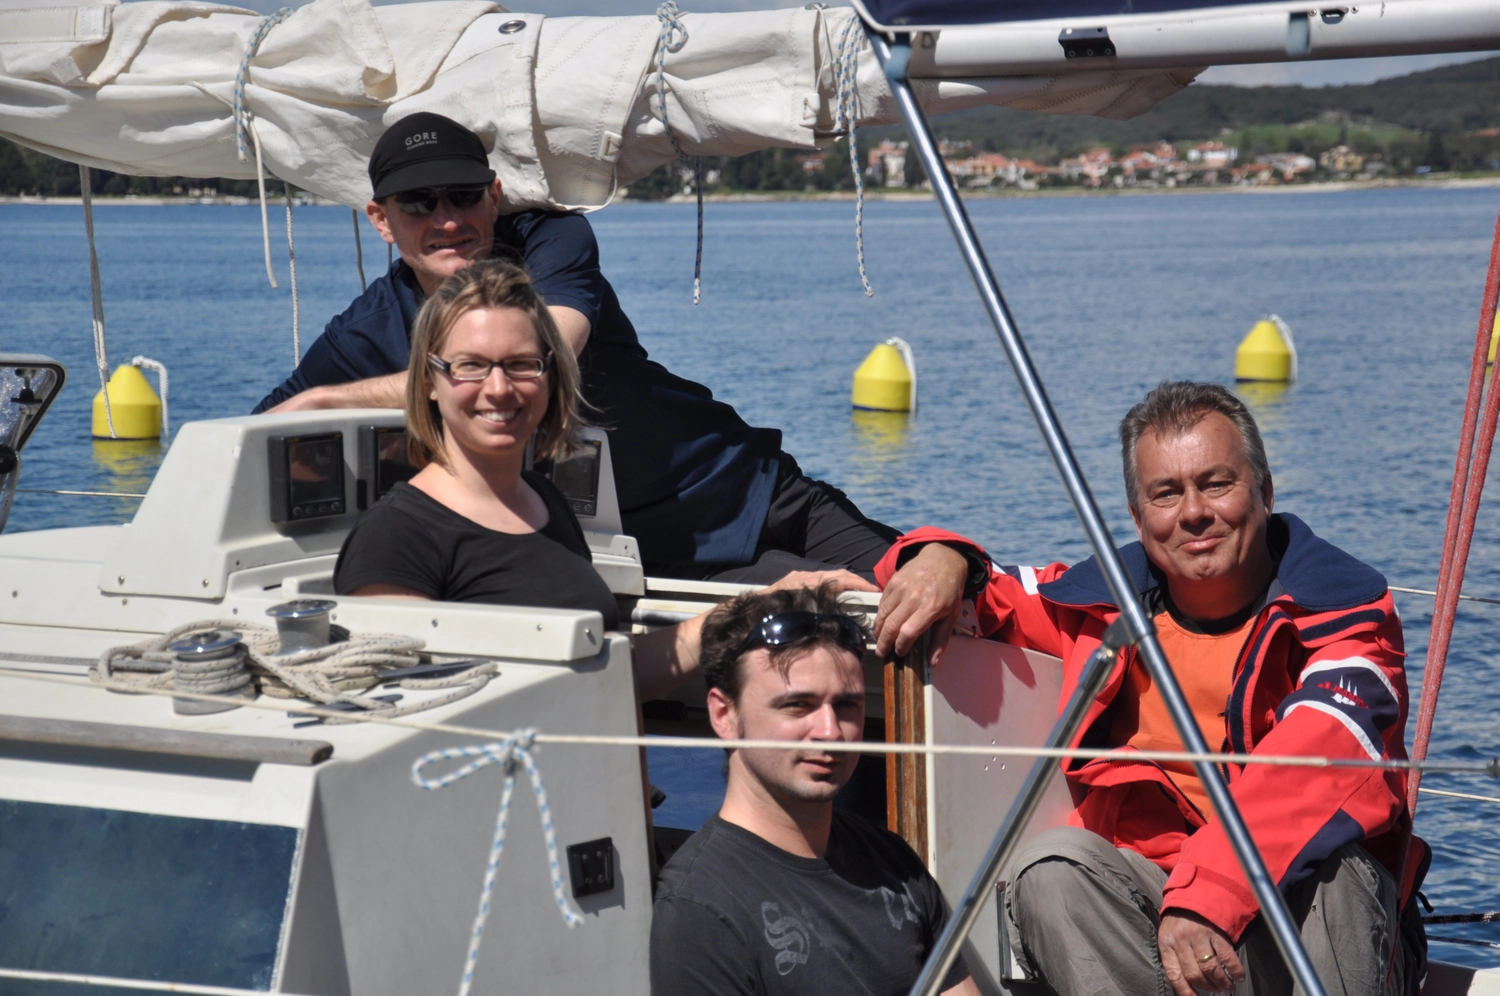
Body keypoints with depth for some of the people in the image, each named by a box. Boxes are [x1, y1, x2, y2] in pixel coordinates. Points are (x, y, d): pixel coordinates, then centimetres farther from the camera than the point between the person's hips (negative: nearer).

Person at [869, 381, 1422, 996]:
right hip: (1144, 909, 3)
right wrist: (940, 556, -4)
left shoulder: (1342, 610, -5)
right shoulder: (1113, 600, 9)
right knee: (1050, 868, -26)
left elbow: (1320, 762, -25)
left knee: (1321, 867, -35)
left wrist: (1207, 894, -40)